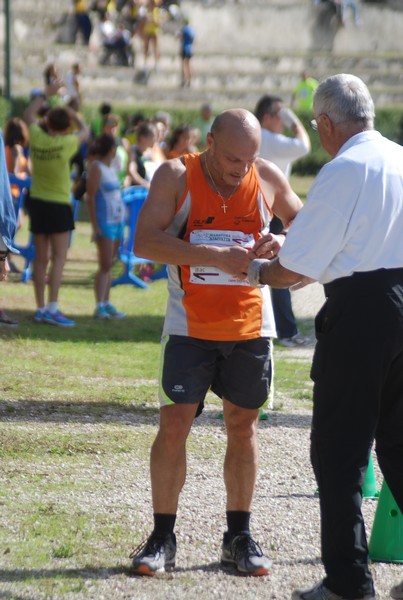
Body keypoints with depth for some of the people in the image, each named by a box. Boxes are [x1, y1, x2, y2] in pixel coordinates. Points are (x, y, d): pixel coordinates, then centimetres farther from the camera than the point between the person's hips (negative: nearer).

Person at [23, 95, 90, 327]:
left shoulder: (37, 138, -5)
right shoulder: (66, 143, -16)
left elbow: (29, 114, 16)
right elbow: (85, 131, 5)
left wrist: (43, 96, 30)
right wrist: (73, 114, 19)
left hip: (37, 203, 5)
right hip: (58, 205, -5)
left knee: (41, 258, 10)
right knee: (59, 258, -6)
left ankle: (41, 308, 13)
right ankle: (53, 308, -16)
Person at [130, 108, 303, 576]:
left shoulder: (268, 179, -2)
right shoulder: (176, 176, -10)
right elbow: (144, 241, -21)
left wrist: (285, 243, -13)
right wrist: (215, 257, -30)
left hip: (249, 324, 3)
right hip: (190, 327, -2)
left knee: (243, 426, 8)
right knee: (174, 424, -7)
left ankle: (239, 537, 19)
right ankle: (162, 538, 4)